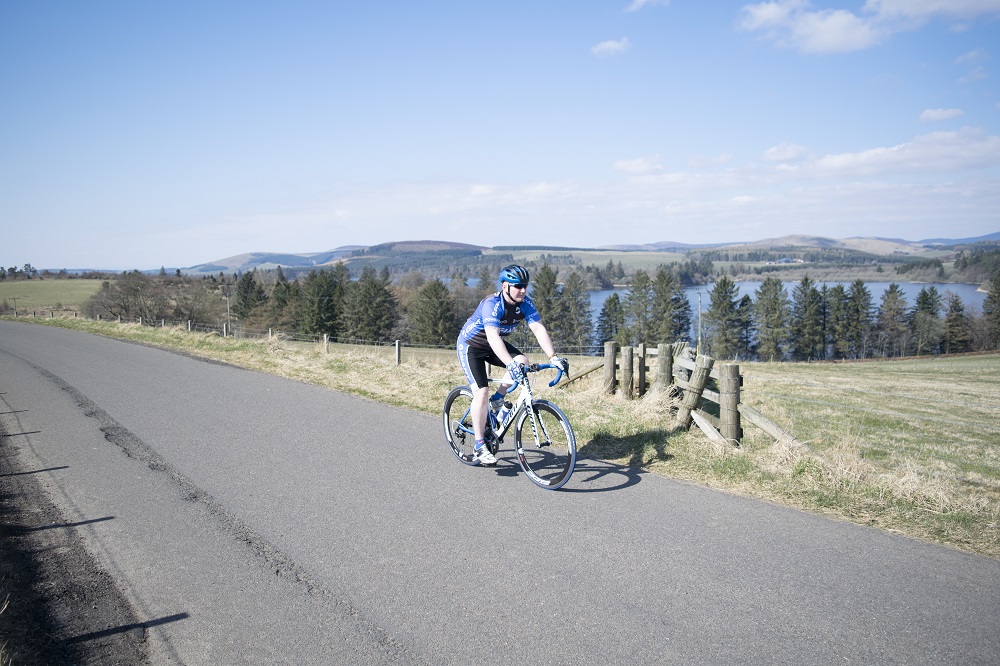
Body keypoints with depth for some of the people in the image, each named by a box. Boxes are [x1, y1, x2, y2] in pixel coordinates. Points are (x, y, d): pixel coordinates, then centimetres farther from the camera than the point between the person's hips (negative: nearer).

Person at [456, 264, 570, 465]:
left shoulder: (525, 303, -15)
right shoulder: (492, 304, -33)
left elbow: (538, 329, -22)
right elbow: (493, 336, -46)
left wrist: (553, 357, -35)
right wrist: (510, 364, -58)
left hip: (493, 345, 6)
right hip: (470, 345, -6)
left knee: (522, 361, -19)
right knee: (481, 392, -17)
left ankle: (497, 399, 4)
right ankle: (480, 446, -6)